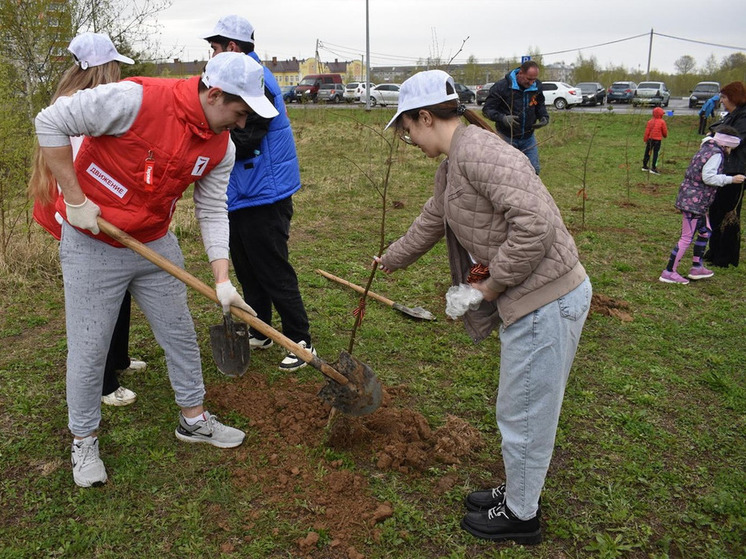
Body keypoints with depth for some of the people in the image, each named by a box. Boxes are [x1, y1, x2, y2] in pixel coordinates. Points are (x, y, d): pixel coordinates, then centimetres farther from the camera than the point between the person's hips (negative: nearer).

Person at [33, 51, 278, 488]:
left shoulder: (221, 146, -6)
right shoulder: (136, 99, -26)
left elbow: (213, 212, -3)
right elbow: (51, 123, -19)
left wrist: (222, 280, -11)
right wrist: (75, 199, -20)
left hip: (157, 244, 6)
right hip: (92, 244, -5)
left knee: (181, 335, 13)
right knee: (89, 350, 5)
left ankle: (194, 419, 34)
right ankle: (84, 441, 28)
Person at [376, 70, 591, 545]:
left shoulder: (477, 151, -19)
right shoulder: (452, 163, 14)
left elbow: (537, 223, -28)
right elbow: (431, 222, 29)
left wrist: (492, 284, -17)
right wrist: (391, 260, 44)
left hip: (547, 301, -10)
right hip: (531, 297, 10)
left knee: (523, 416, 8)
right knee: (525, 409, 23)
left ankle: (520, 516, 31)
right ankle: (517, 493, 44)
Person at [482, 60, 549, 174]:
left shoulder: (536, 86, 0)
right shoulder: (502, 86, -16)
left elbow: (540, 105, 18)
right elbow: (487, 109, -13)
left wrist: (544, 117, -3)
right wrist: (503, 118, -29)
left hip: (528, 137, 4)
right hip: (507, 137, -4)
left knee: (534, 169, 5)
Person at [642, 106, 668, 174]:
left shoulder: (650, 121, 0)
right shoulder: (662, 122, -8)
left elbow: (647, 131, 0)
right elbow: (665, 131, 1)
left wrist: (645, 139, 7)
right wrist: (665, 136, 22)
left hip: (650, 139, 4)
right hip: (657, 140, -4)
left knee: (647, 152, 14)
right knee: (655, 153, -2)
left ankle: (644, 166, 25)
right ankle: (653, 168, -5)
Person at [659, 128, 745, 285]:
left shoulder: (706, 149, 16)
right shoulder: (716, 154, -12)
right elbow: (708, 177, -22)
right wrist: (731, 179, -15)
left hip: (693, 200, 11)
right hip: (694, 201, -11)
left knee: (705, 231, 21)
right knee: (687, 237, -6)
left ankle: (696, 268, 28)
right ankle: (669, 272, -3)